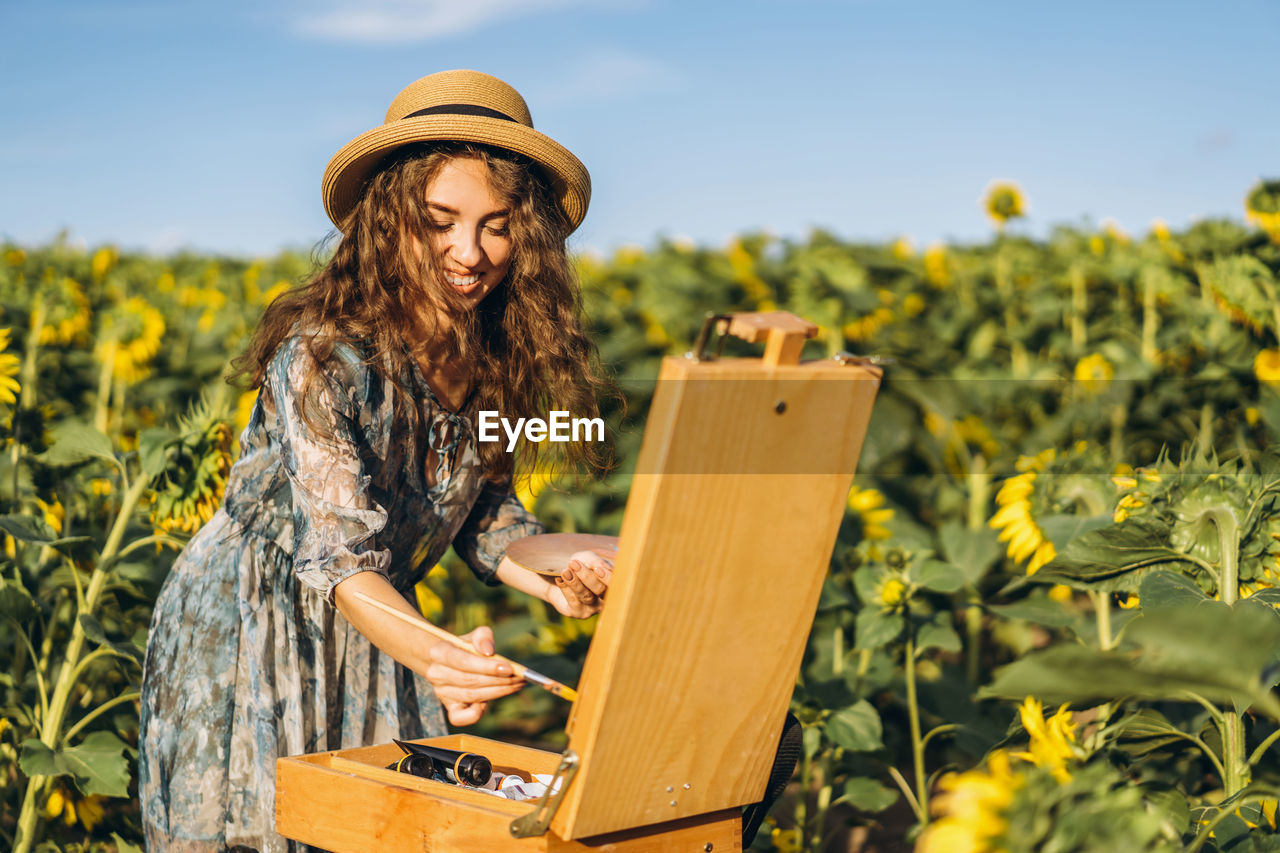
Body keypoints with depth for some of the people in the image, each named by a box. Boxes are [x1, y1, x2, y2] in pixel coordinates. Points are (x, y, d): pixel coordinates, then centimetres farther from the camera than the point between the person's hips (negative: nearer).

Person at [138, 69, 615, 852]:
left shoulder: (492, 356, -8)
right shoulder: (321, 355, -26)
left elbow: (482, 512, 2)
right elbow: (338, 553, -32)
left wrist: (555, 582, -18)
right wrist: (432, 656, -50)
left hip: (372, 637, 5)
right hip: (243, 633, -5)